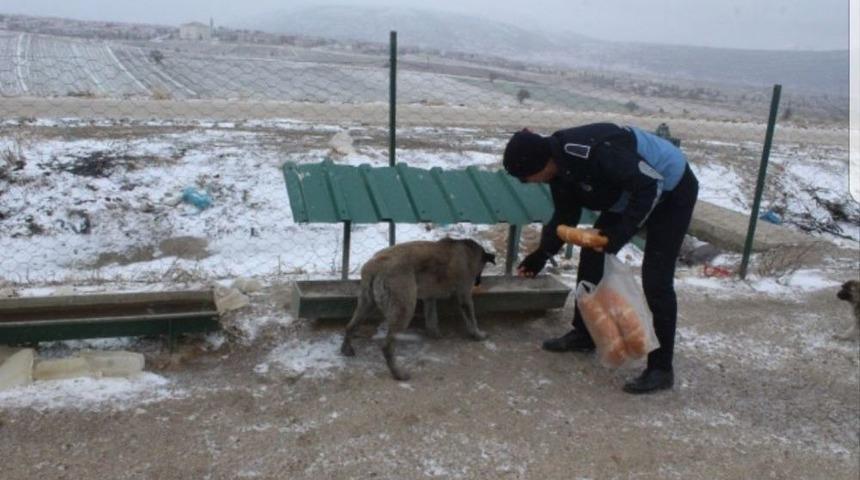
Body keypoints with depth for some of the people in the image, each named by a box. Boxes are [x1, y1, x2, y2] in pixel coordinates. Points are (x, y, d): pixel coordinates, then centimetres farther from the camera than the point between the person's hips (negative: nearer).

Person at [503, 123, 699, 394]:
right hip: (633, 193, 9)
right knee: (592, 255, 8)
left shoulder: (592, 151, -37)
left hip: (671, 191, -9)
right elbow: (565, 215, 8)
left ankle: (661, 369, -2)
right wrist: (542, 253, 6)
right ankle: (584, 334, 23)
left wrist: (621, 232, -34)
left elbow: (651, 184, -33)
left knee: (656, 280, -12)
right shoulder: (560, 165, -7)